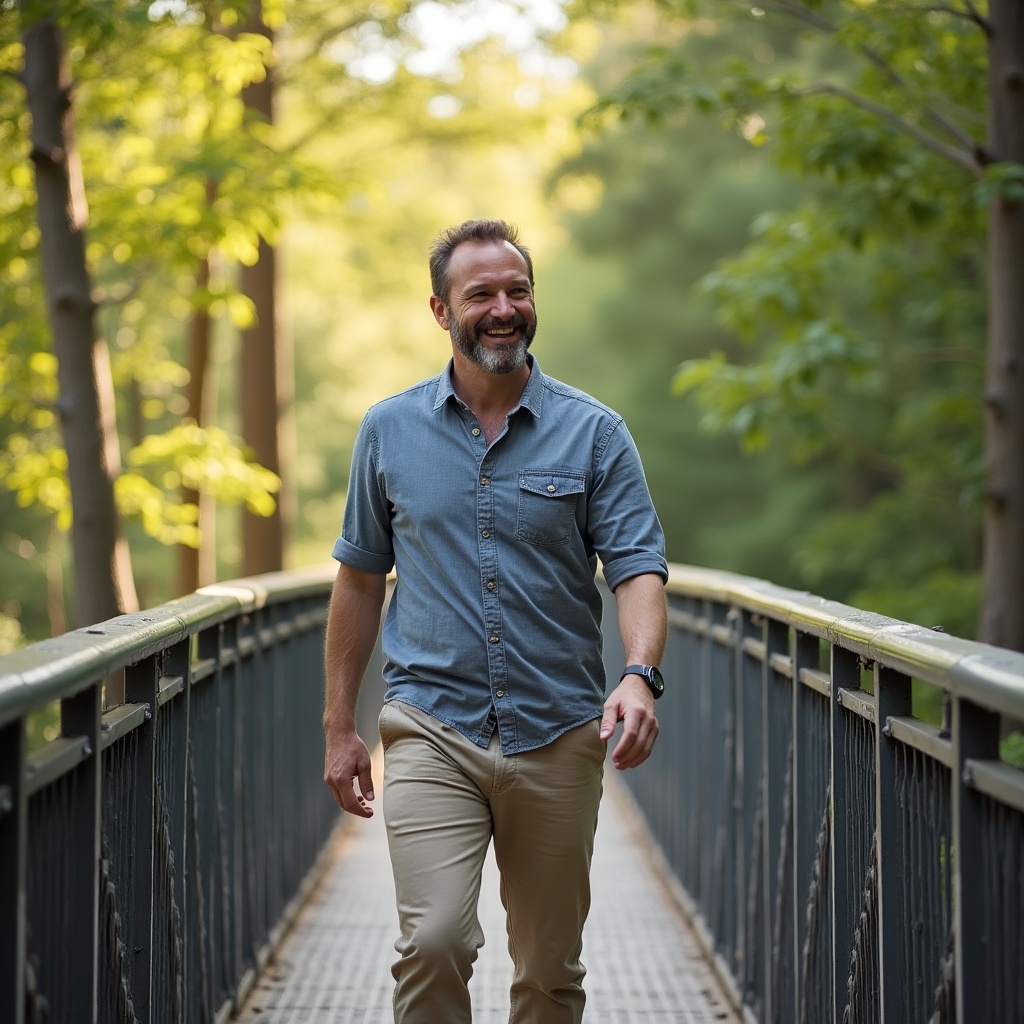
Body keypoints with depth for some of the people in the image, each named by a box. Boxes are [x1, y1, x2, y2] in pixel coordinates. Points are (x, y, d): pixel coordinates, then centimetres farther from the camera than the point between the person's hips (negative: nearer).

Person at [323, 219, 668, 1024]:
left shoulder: (594, 432, 2)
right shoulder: (389, 430, 6)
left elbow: (638, 565, -5)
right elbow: (361, 579, 12)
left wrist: (640, 674, -25)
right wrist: (340, 725, 9)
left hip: (559, 737, 0)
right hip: (432, 730, 0)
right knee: (435, 941, -16)